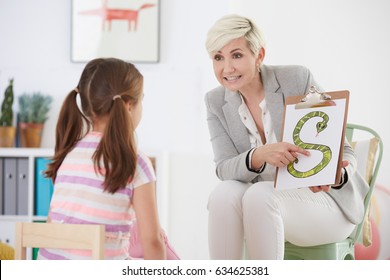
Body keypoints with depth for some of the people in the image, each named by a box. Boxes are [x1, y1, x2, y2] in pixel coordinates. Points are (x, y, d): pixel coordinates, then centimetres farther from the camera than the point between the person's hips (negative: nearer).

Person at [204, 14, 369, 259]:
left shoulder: (298, 79, -12)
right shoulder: (216, 102, -1)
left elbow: (343, 149, -8)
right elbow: (225, 169, -11)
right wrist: (258, 156, -33)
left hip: (323, 197, -3)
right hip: (259, 203, 3)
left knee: (259, 196, -33)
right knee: (223, 193, -29)